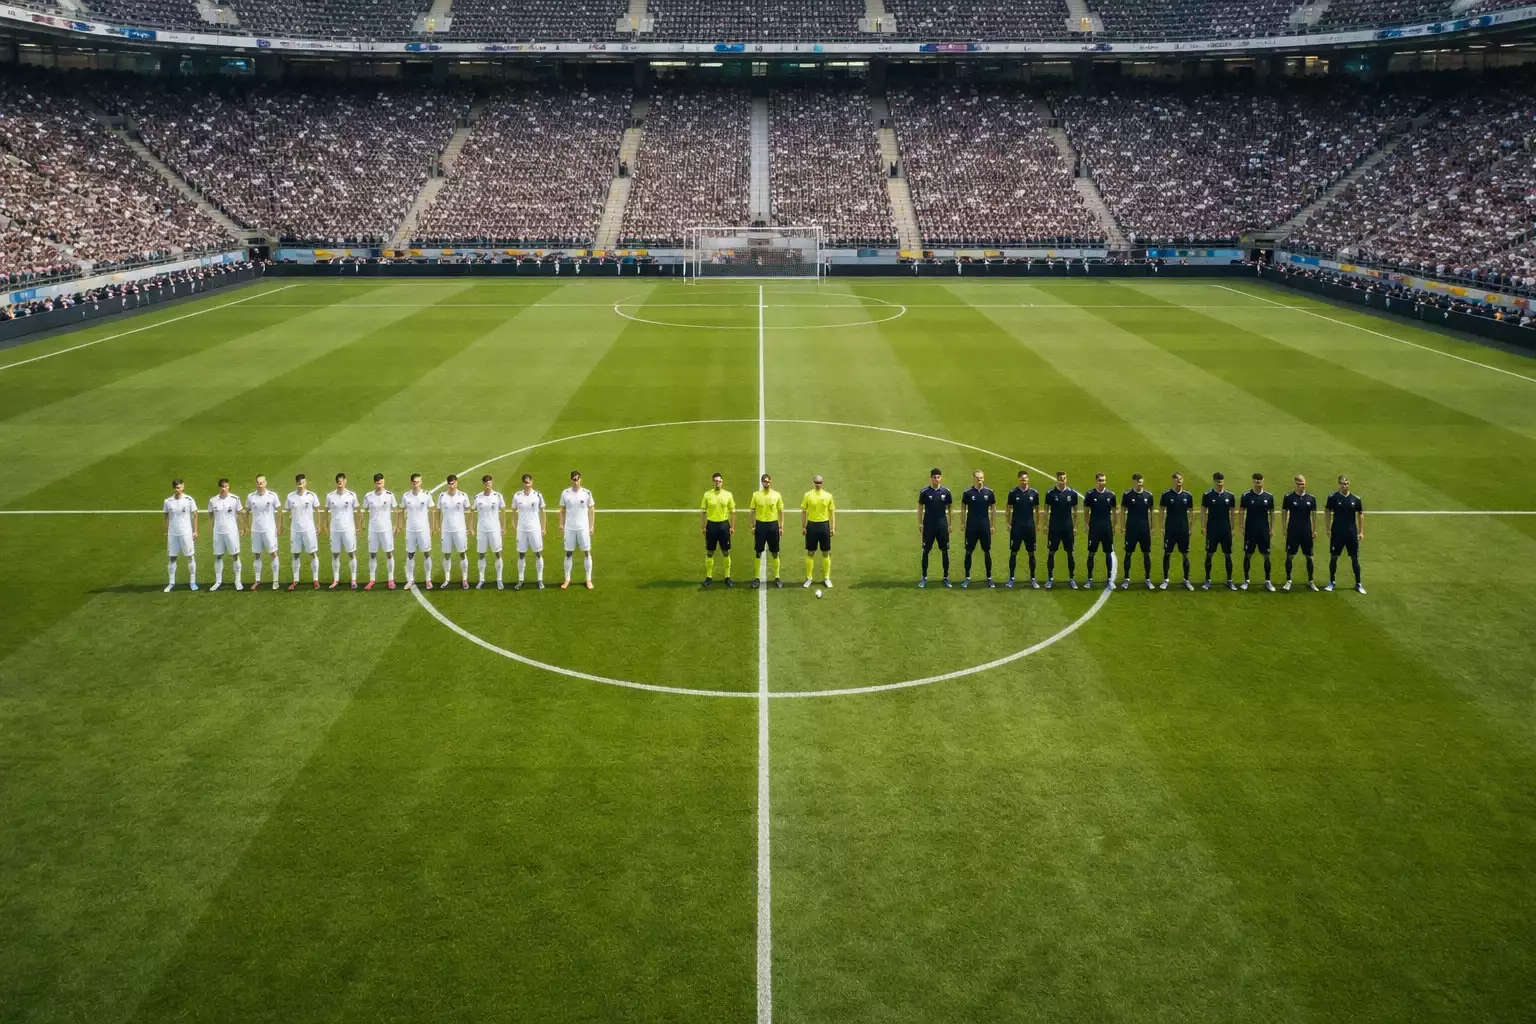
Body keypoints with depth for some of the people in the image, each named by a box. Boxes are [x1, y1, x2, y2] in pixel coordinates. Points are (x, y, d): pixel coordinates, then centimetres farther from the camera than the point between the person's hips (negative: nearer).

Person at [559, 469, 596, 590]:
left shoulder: (587, 493, -4)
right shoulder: (565, 493, -1)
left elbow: (592, 510, 2)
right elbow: (562, 510, 8)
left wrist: (592, 526, 0)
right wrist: (561, 524, 2)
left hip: (583, 528, -1)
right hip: (569, 528, 1)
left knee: (586, 552, 3)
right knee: (568, 553, 6)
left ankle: (588, 579, 11)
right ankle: (567, 579, 15)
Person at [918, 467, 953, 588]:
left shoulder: (946, 492, 0)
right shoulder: (924, 492, -4)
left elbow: (950, 508, 8)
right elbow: (920, 508, 2)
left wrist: (950, 524, 5)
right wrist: (920, 524, -2)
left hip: (942, 526, 1)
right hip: (928, 526, -1)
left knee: (945, 551, 4)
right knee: (925, 551, 3)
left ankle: (946, 577, 14)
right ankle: (924, 577, 12)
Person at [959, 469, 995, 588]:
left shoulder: (989, 492, -1)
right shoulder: (968, 492, -4)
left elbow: (993, 508, 7)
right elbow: (963, 508, 2)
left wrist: (992, 525, 5)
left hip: (985, 526, 1)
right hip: (971, 526, -1)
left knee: (987, 551, 6)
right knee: (969, 551, 2)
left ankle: (989, 578, 14)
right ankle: (967, 577, 11)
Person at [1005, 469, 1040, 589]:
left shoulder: (1034, 493, 1)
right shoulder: (1013, 493, -2)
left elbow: (1037, 509, 9)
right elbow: (1009, 509, 3)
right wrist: (1009, 524, -2)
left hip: (1030, 527, 1)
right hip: (1016, 527, -1)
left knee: (1031, 553, 5)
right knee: (1013, 552, 2)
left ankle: (1033, 579, 14)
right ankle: (1011, 578, 11)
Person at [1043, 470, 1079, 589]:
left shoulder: (1072, 493, 0)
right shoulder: (1050, 493, -3)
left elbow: (1075, 511, 7)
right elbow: (1046, 510, 3)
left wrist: (1075, 527, 5)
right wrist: (1045, 525, -2)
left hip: (1068, 527, 1)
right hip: (1054, 527, -1)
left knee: (1070, 553, 3)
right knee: (1051, 552, 3)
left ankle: (1072, 579, 13)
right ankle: (1050, 578, 12)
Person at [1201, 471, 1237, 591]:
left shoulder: (1230, 496, 2)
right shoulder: (1208, 495, -4)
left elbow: (1232, 512, 8)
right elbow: (1203, 511, 0)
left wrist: (1232, 528, 6)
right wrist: (1203, 526, -6)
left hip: (1226, 530, 2)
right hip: (1212, 530, -2)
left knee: (1228, 555, 5)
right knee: (1209, 554, 4)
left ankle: (1229, 580, 14)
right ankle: (1207, 580, 13)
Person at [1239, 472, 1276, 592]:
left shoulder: (1269, 496, 1)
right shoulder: (1246, 495, -5)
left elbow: (1271, 513, 7)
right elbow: (1241, 511, -1)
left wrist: (1272, 529, 4)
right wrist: (1242, 527, -6)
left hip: (1264, 531, 1)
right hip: (1250, 530, -1)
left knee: (1266, 555, 3)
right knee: (1248, 555, 4)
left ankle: (1267, 581, 12)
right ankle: (1246, 580, 14)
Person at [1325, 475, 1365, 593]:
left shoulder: (1356, 499, 0)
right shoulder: (1333, 497, -6)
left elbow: (1360, 514, 6)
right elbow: (1327, 512, -1)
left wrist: (1361, 532, 3)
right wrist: (1328, 529, -7)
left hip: (1352, 533, 1)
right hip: (1337, 533, -1)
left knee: (1355, 558, 5)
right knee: (1333, 557, 5)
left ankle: (1358, 584, 14)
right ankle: (1331, 582, 18)